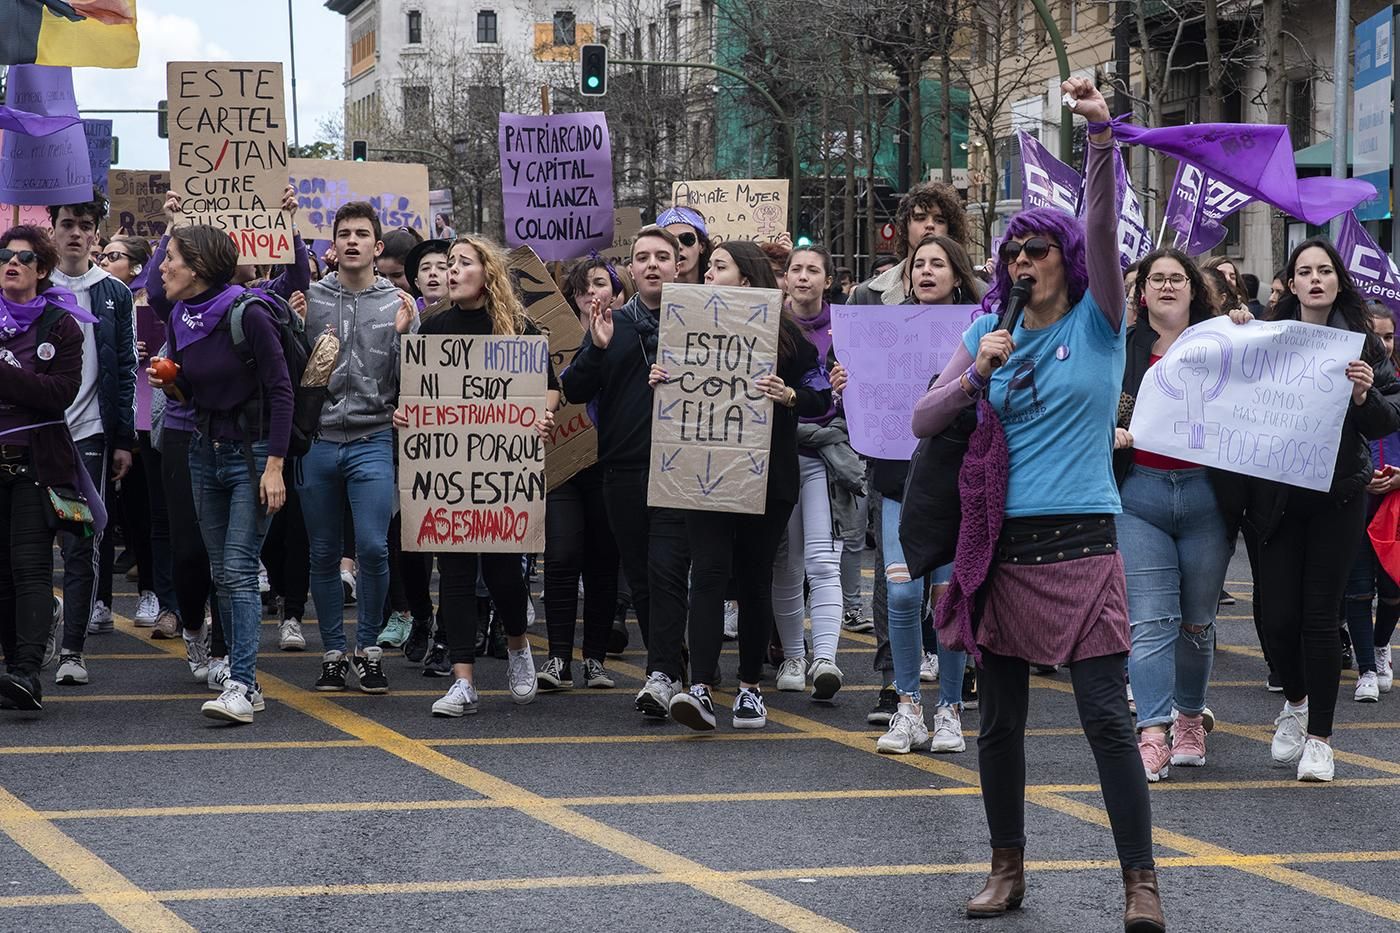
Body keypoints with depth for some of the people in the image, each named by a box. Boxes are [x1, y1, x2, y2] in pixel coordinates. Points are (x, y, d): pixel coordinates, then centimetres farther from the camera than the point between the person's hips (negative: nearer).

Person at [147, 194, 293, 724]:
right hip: (205, 453, 8)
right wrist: (168, 383, -4)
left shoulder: (247, 314, -16)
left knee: (239, 570, -14)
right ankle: (247, 680, 13)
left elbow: (280, 391, -15)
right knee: (222, 573, 8)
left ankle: (240, 685, -17)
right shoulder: (180, 319, 6)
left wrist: (274, 465, -20)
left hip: (251, 453, -8)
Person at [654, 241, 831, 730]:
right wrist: (659, 382, -5)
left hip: (765, 478, -1)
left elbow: (824, 398, -2)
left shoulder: (783, 334, -2)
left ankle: (750, 687, 19)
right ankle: (701, 689, -19)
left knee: (754, 578, 7)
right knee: (708, 572, -11)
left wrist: (787, 396, -20)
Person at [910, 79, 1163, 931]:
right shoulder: (992, 332, 11)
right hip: (1003, 545, 4)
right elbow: (923, 423, 7)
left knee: (1107, 716, -8)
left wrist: (1103, 136, -26)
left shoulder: (1098, 322, 2)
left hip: (1080, 542, -4)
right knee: (1000, 718, 9)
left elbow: (1103, 231, -15)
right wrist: (975, 376, -10)